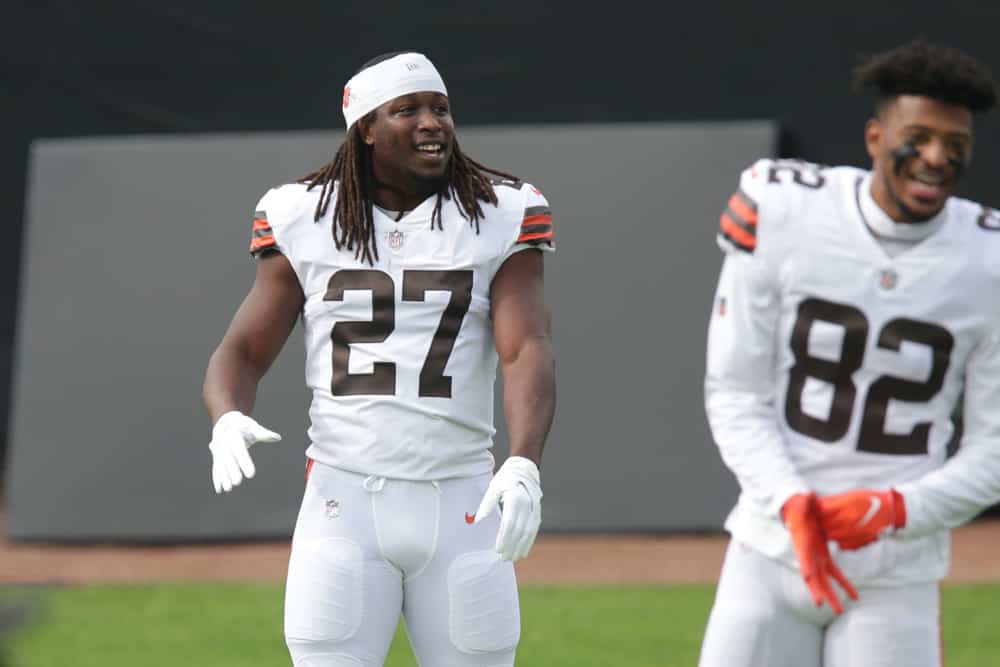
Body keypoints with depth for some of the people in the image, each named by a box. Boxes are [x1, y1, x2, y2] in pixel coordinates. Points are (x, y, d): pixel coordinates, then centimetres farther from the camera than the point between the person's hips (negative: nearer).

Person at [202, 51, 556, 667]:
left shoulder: (502, 217, 1)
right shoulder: (305, 220, 4)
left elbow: (527, 350, -11)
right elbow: (243, 350, 4)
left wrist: (524, 464, -29)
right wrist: (228, 422, -20)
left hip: (462, 506, 0)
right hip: (343, 501, 0)